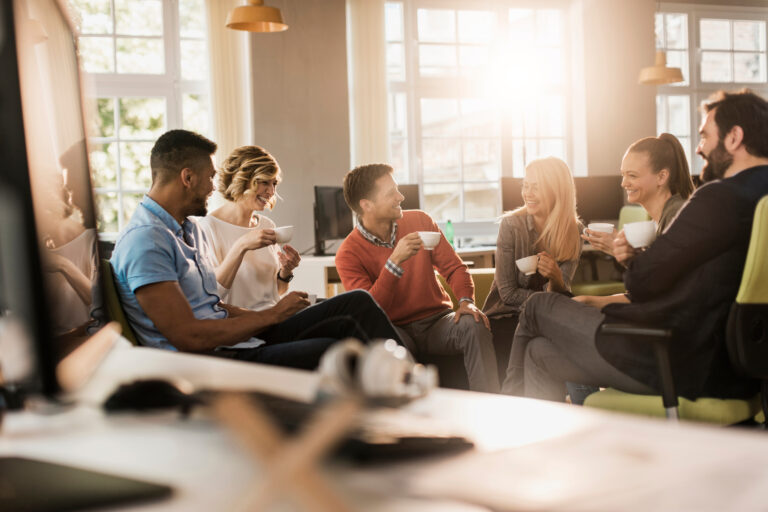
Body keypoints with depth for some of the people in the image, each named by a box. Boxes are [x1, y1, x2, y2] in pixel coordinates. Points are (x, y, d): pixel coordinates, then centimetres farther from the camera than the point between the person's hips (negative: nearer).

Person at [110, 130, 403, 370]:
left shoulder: (189, 229, 20)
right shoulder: (145, 241, -14)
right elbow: (189, 336, -20)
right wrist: (272, 315, -10)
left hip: (235, 342, 10)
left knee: (356, 304, 1)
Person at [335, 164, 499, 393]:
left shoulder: (419, 221, 4)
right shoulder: (348, 254, -8)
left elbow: (454, 267, 7)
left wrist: (466, 301, -14)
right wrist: (395, 262, -29)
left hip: (437, 320, 3)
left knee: (474, 325, -28)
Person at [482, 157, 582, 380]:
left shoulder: (574, 231, -2)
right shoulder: (512, 225, -11)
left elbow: (561, 296, -7)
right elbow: (508, 293, -10)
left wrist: (555, 278, -29)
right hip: (506, 317, -3)